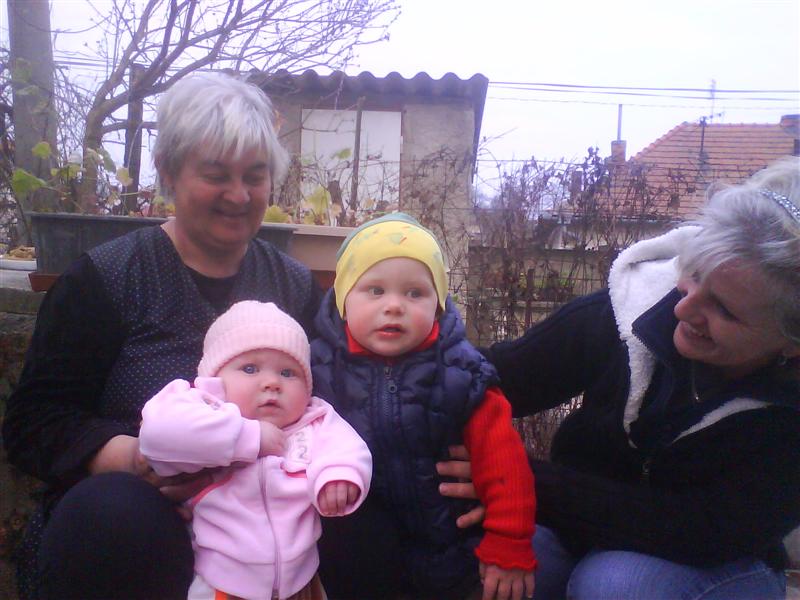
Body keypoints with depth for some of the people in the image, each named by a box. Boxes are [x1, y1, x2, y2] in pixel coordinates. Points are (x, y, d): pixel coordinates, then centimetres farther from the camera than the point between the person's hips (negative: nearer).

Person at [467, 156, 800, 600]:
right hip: (587, 532, 2)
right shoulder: (636, 306, -19)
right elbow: (500, 377, -13)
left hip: (716, 561, -1)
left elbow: (703, 532, -26)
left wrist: (529, 480, -33)